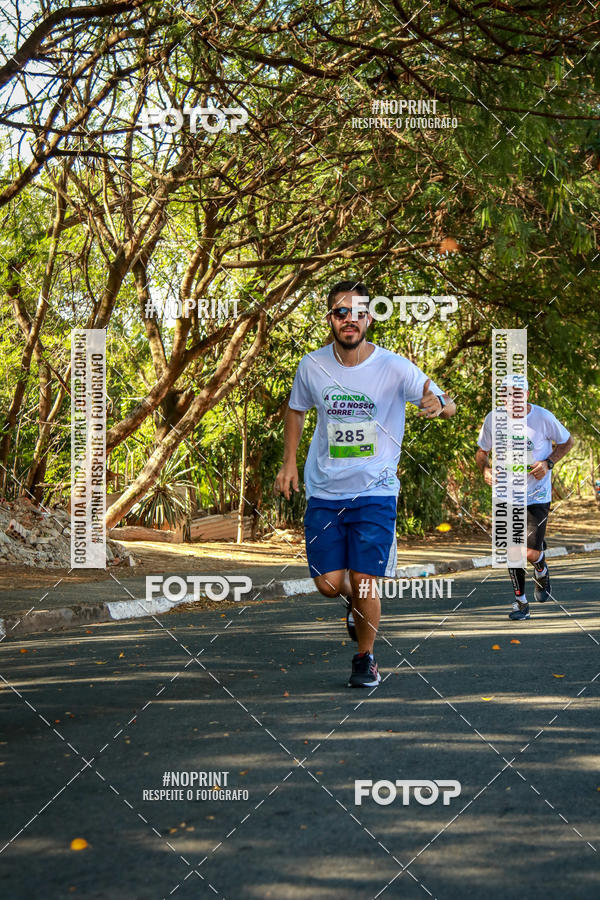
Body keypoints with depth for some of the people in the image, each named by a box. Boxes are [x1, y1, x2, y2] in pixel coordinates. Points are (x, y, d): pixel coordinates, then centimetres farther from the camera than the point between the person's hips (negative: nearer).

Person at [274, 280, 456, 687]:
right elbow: (296, 410, 17)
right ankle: (356, 603, 37)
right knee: (329, 584, -1)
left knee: (364, 582, -6)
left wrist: (438, 404, -34)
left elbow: (447, 405, -10)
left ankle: (366, 658, 19)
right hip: (323, 491, 2)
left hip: (375, 491, -2)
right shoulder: (312, 366, -2)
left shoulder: (394, 367, -10)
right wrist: (289, 462, 10)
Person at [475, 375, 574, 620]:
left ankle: (541, 569, 29)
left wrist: (548, 463, -12)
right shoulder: (493, 420, -8)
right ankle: (520, 602, 19)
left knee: (532, 554, -8)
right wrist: (485, 469, -14)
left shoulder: (543, 417, -13)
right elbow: (481, 452, 8)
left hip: (537, 495, -2)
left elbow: (567, 441, 4)